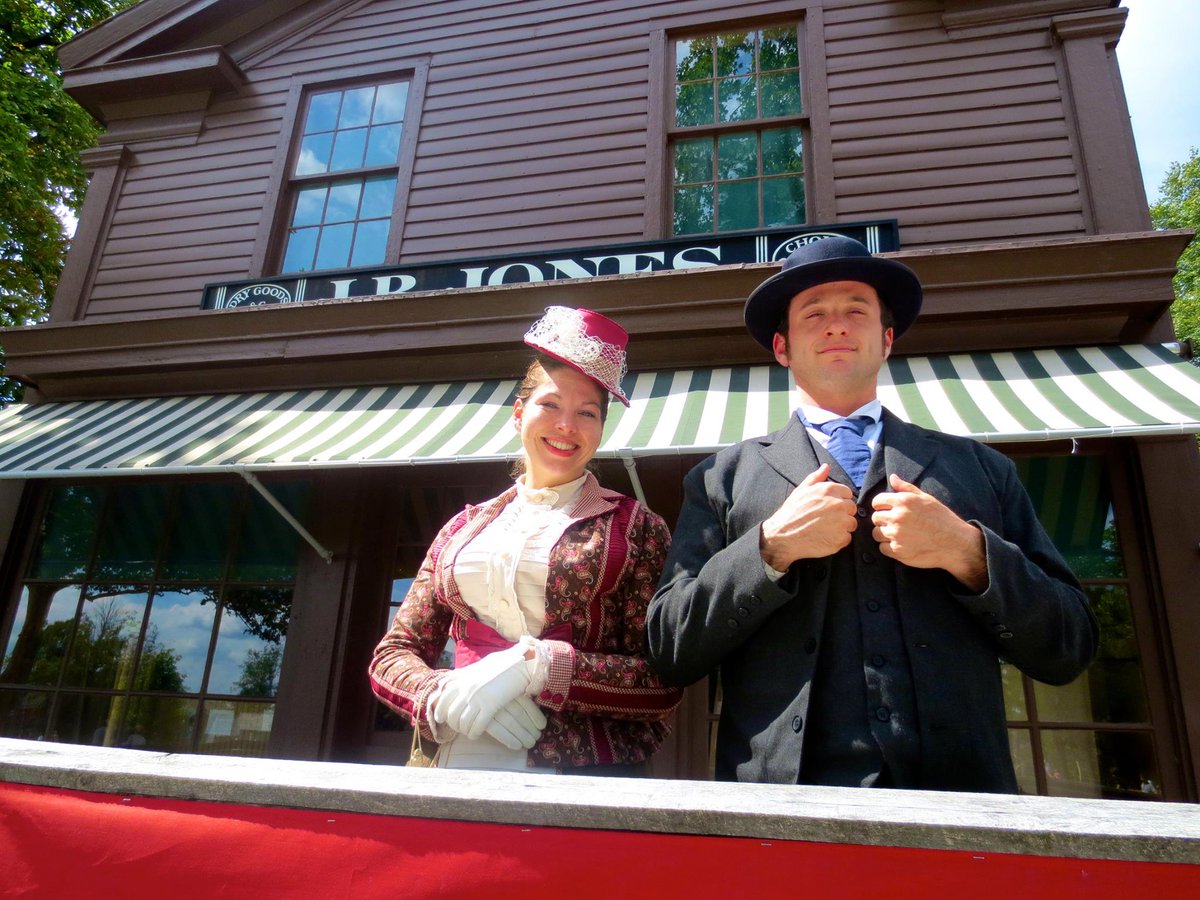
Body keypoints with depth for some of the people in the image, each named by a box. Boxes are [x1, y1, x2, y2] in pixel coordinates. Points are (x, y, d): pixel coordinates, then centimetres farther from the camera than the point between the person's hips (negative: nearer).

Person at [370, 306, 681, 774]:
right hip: (463, 759, 3)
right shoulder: (465, 528, 9)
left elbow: (662, 685, -7)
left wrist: (536, 666, -18)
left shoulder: (635, 528, -1)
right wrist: (447, 696, -13)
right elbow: (392, 655, 7)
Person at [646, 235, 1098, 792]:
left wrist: (968, 552, -7)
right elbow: (669, 652, 2)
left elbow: (1069, 650, 9)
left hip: (958, 788, 2)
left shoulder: (979, 469, 12)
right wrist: (771, 546, -9)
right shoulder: (722, 479, 8)